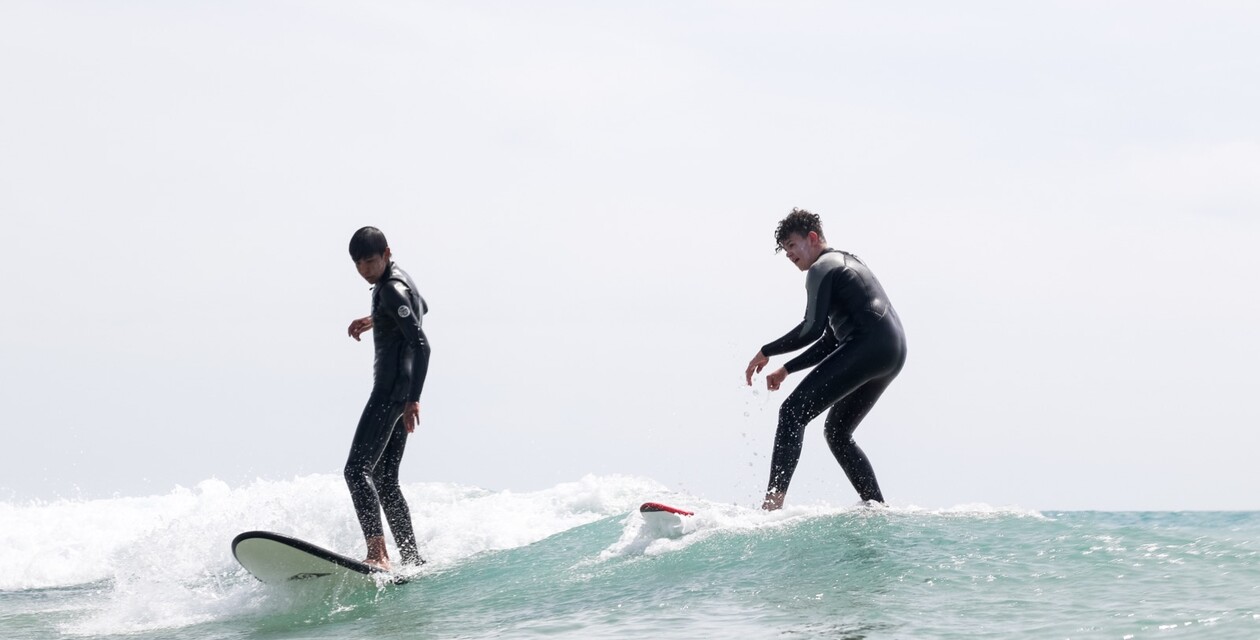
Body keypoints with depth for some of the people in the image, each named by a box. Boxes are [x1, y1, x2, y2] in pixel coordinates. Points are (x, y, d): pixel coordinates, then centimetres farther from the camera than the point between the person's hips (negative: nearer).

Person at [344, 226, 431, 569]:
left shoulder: (392, 290, -14)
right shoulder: (398, 280, 17)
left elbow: (421, 344, -23)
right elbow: (421, 309, 40)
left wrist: (414, 398, -29)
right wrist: (375, 320, 31)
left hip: (393, 390, -11)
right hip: (398, 393, 11)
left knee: (358, 470, -19)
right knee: (385, 481, 12)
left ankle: (378, 554, -32)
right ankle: (413, 561, 11)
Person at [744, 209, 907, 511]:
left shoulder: (822, 268, 2)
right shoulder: (847, 264, 32)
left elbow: (813, 328, -11)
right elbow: (831, 340, 31)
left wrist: (766, 352, -1)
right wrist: (786, 369, 27)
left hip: (869, 346, -10)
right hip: (894, 352, 10)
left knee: (793, 412, -14)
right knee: (837, 431, 20)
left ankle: (773, 503, -30)